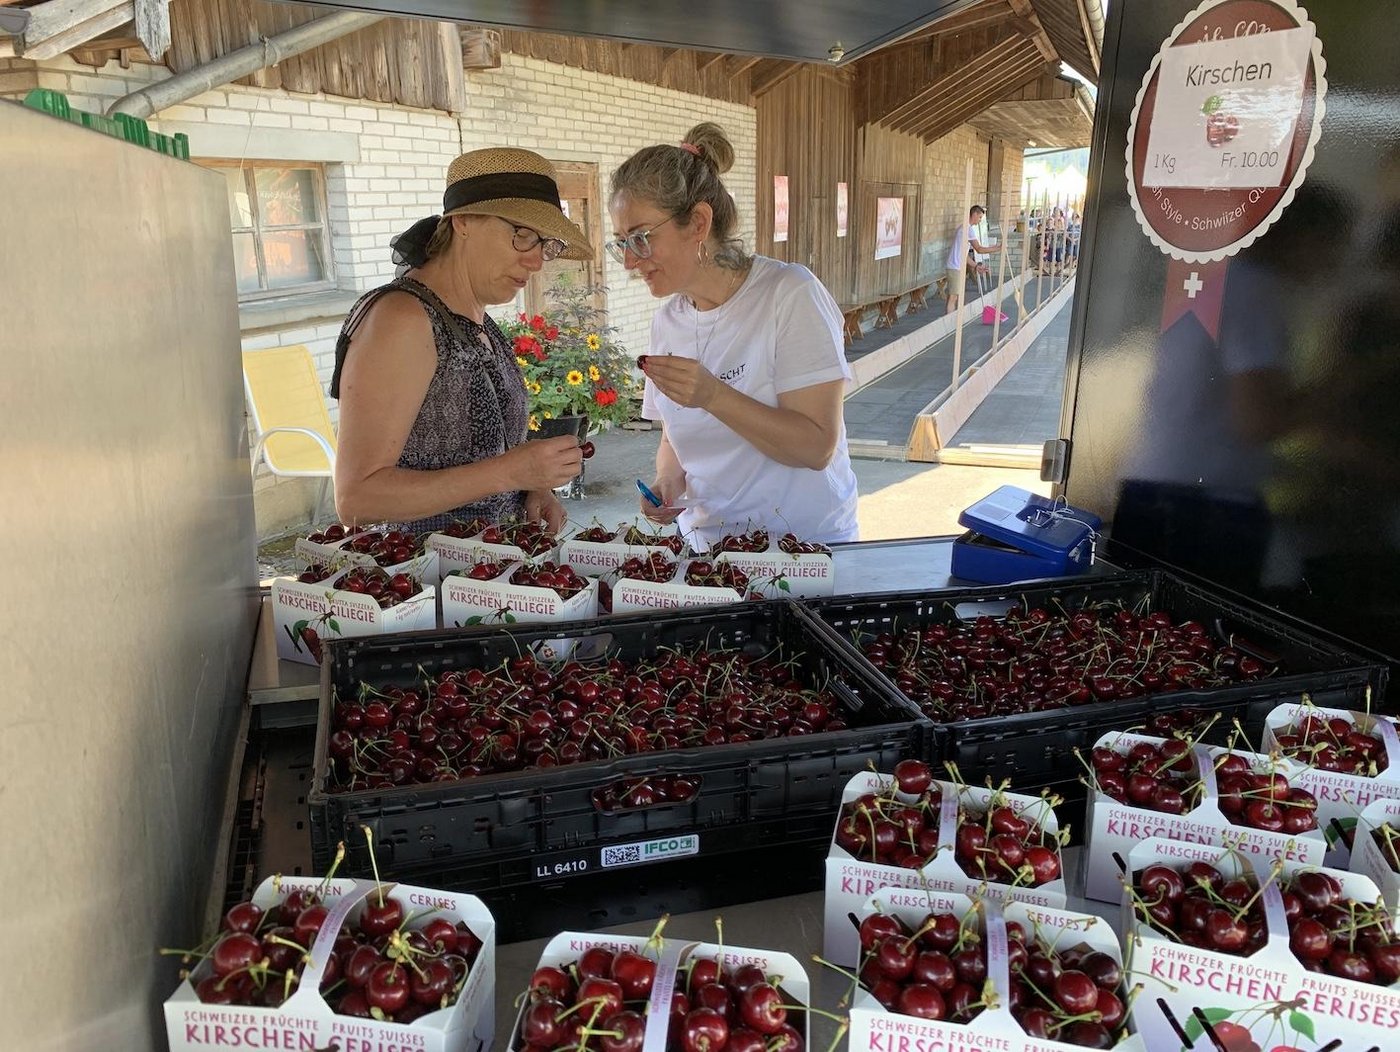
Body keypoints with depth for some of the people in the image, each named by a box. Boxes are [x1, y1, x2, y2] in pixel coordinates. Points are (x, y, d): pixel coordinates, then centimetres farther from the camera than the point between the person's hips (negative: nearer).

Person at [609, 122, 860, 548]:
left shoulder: (790, 294, -9)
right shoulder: (667, 321, 7)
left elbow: (816, 447, -14)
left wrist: (714, 396, -24)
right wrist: (668, 481, -3)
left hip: (804, 542, -4)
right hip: (705, 543, 5)